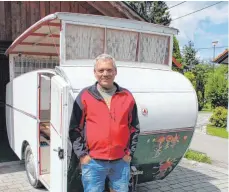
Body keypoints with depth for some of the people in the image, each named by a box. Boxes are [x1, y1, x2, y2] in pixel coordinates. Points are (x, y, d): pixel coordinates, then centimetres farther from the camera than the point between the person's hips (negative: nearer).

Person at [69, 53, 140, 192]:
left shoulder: (127, 97, 4)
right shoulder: (85, 96, -3)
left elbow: (134, 128, 10)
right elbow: (75, 129, 0)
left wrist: (130, 153, 4)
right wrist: (82, 154, -5)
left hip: (121, 162, 2)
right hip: (93, 162, -2)